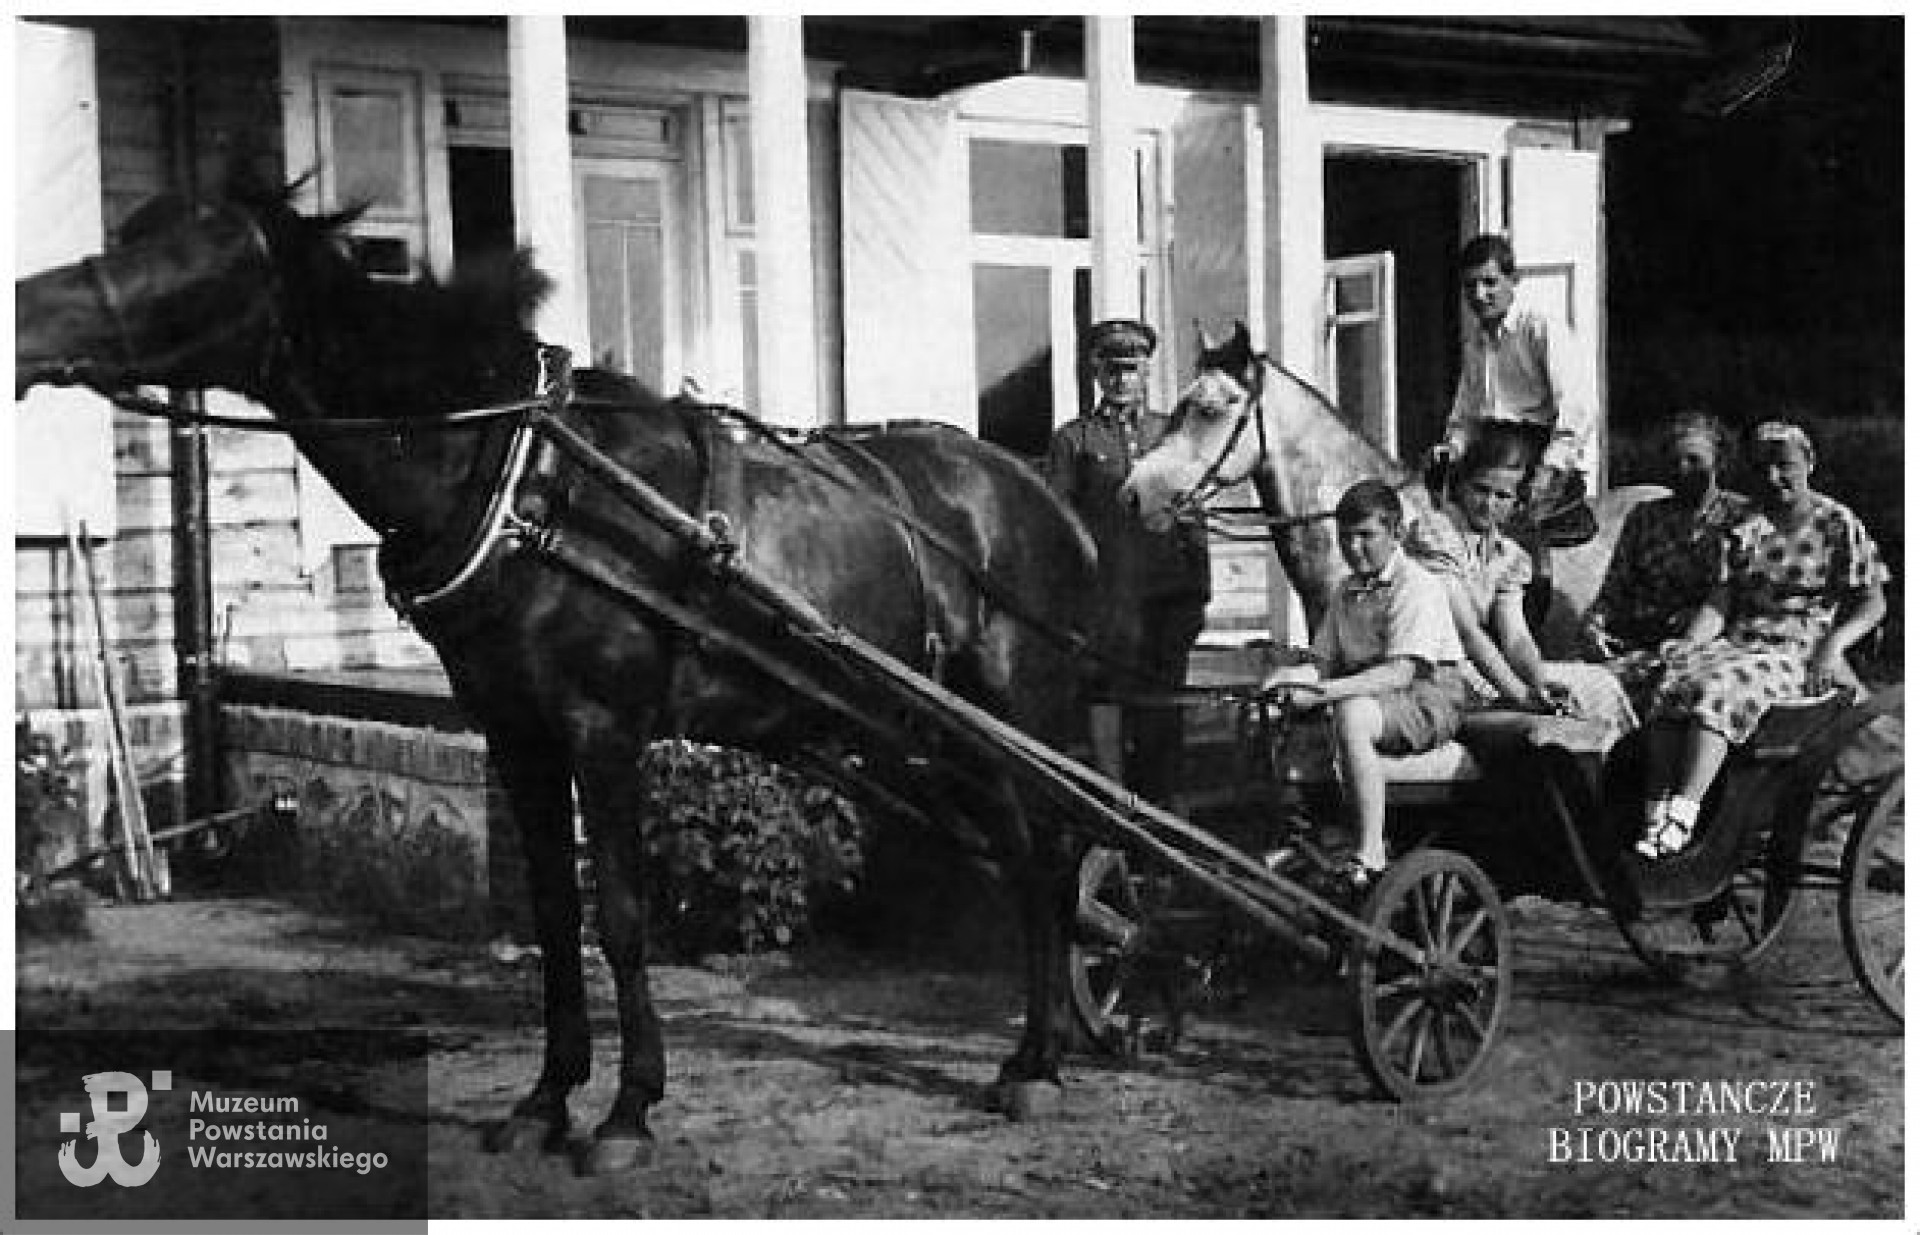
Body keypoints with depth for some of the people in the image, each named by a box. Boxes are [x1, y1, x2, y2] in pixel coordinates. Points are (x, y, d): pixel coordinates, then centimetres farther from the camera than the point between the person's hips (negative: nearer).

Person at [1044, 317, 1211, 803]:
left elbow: (1193, 522, 15)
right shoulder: (1072, 439, 5)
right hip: (1103, 595, -3)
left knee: (1161, 717, 5)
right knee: (1108, 705, -4)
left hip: (1167, 598, 3)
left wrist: (1199, 596, 9)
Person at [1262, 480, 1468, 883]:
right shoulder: (1347, 590, 14)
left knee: (1351, 712, -37)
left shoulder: (1418, 586, -10)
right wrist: (1299, 677, -15)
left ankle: (1369, 859, -34)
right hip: (1361, 695, 8)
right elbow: (1325, 662, 10)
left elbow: (1400, 672, -23)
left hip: (1429, 699, -8)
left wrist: (1328, 688, -36)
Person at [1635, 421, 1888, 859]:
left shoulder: (1840, 525, 5)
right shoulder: (1745, 525, 15)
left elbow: (1873, 602, 4)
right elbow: (1721, 599, 8)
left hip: (1797, 655, -4)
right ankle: (1655, 819, -38)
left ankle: (1682, 816, -45)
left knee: (1715, 691, -34)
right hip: (1736, 643, 4)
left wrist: (1833, 645, -13)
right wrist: (1687, 645, -9)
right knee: (1669, 684, -28)